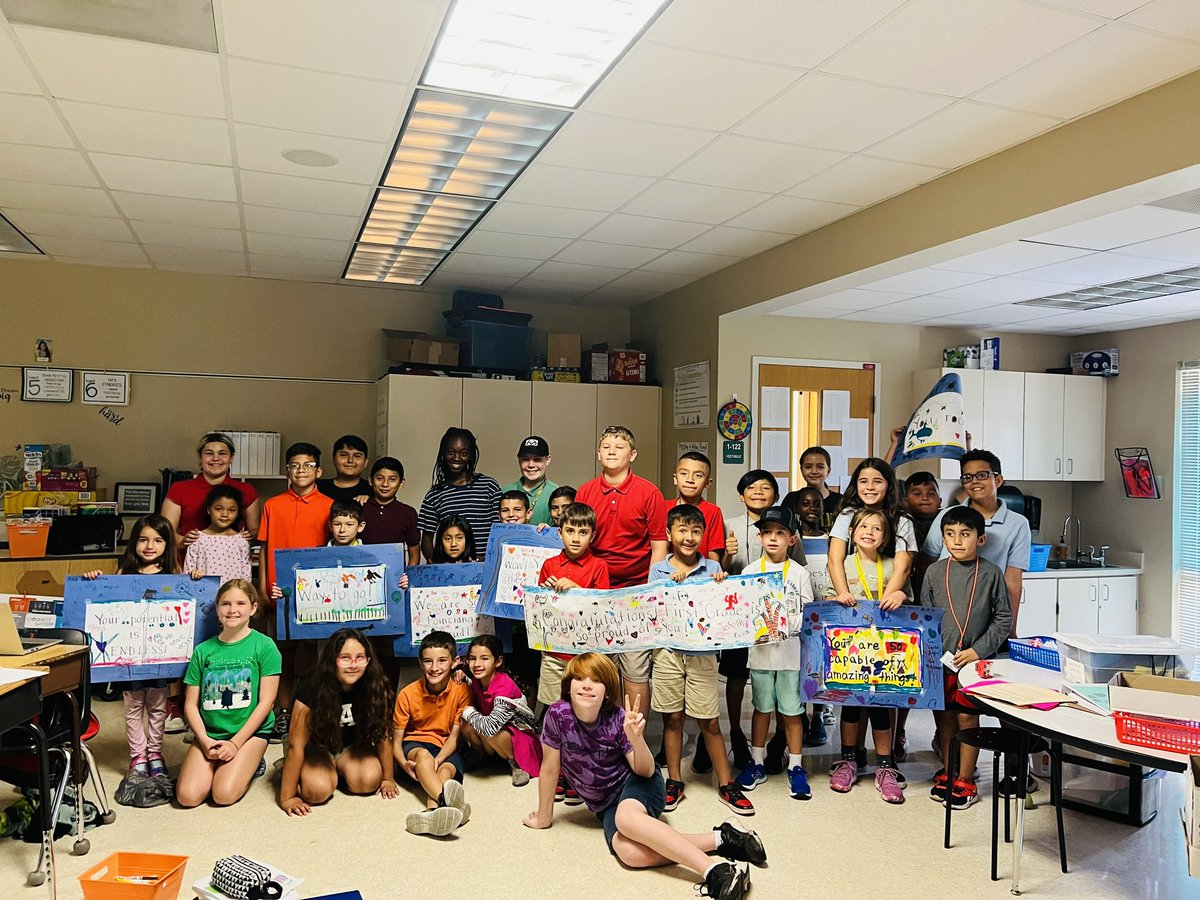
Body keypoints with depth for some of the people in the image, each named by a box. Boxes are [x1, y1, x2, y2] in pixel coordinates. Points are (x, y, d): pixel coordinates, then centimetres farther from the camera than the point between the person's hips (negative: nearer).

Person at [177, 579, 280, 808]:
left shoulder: (264, 646, -6)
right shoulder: (203, 651, 5)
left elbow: (266, 702, -8)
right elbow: (191, 704, 6)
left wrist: (236, 743, -12)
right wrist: (204, 740, -9)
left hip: (251, 731, -3)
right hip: (210, 733, 3)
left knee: (224, 795, -21)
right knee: (188, 796, -15)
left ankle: (252, 764, 9)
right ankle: (216, 763, 13)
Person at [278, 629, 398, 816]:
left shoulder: (375, 686, -21)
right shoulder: (312, 686, -30)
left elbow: (383, 733, -11)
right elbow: (296, 744, -26)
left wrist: (388, 778, -5)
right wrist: (287, 798, -25)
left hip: (352, 746, 3)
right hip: (315, 746, -2)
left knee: (369, 781, -24)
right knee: (318, 790, -29)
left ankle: (340, 771, 9)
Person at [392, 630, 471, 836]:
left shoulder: (462, 691, -11)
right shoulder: (408, 695, -11)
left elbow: (455, 735, -10)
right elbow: (396, 740, -6)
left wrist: (437, 760, -28)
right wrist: (404, 763, -28)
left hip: (446, 749, 1)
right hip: (415, 744, -1)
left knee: (447, 770, -33)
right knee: (423, 754, -36)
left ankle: (432, 812, -63)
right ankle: (444, 799, -64)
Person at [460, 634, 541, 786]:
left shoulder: (505, 687, -30)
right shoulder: (476, 681, -9)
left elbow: (490, 727, -38)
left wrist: (469, 712, -21)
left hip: (522, 738, -7)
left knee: (486, 732, -33)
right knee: (466, 725, -18)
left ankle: (515, 762, -7)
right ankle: (488, 756, 7)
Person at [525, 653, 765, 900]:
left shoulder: (617, 718, -18)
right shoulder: (558, 715, -17)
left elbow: (645, 771, -14)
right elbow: (549, 768, -4)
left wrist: (636, 738, -33)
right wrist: (543, 818, 6)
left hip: (636, 785, -2)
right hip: (606, 805, 2)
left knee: (626, 817, -38)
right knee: (627, 852, -30)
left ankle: (715, 871, -40)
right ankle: (717, 839, -22)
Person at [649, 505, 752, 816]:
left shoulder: (713, 568, 2)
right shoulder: (658, 570, 2)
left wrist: (720, 587, -15)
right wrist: (673, 583, -12)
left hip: (703, 653, 0)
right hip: (668, 653, 1)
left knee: (710, 722, 5)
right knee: (672, 719, 9)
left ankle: (726, 784, 18)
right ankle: (674, 782, 23)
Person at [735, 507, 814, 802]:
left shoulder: (799, 573, 1)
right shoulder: (750, 571, 2)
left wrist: (786, 624, -15)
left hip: (792, 652, -1)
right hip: (760, 650, 1)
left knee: (792, 711, 5)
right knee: (762, 708, 13)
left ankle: (796, 768, 18)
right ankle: (757, 763, 25)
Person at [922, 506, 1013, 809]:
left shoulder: (991, 574, -4)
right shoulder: (934, 572, 1)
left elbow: (1004, 618, -2)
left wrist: (978, 650, -10)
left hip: (976, 660, -2)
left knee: (967, 717, 2)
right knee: (944, 716, 11)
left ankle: (965, 780, 15)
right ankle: (947, 772, 28)